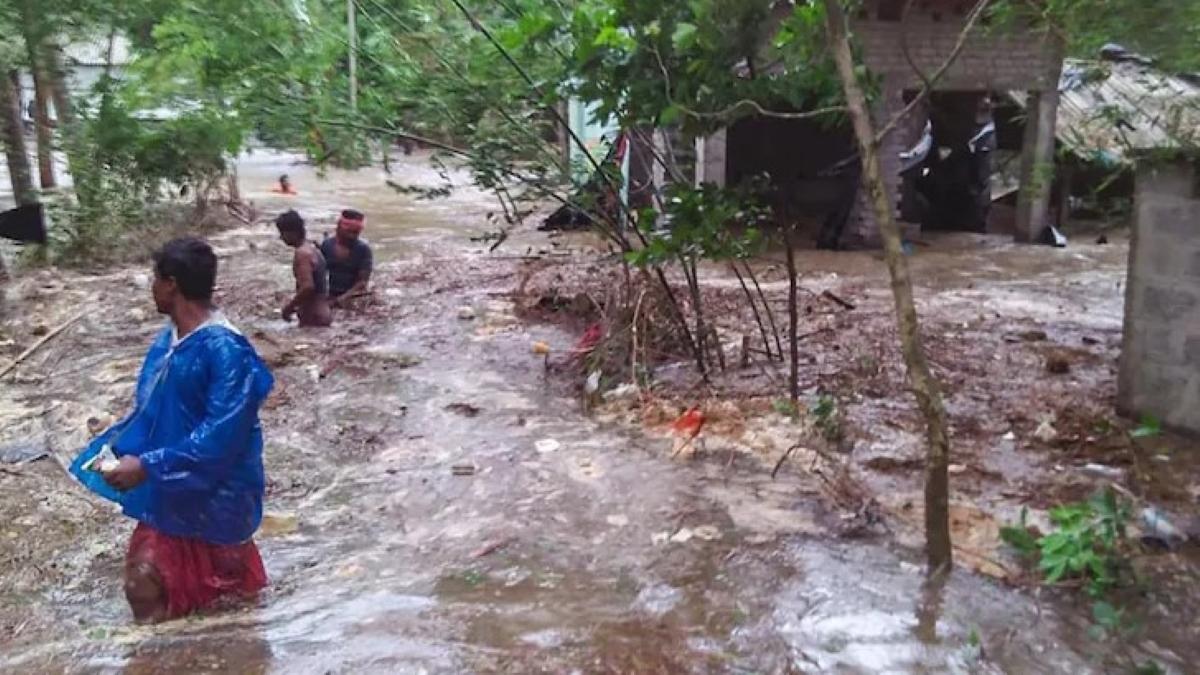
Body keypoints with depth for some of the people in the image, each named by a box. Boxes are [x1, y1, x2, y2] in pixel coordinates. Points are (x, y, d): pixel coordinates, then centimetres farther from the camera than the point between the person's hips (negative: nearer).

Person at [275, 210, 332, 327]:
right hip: (321, 313, 9)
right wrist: (296, 304, 20)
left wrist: (290, 306, -14)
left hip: (313, 317, -9)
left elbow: (308, 286, -27)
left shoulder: (302, 253, -17)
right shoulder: (311, 247, 12)